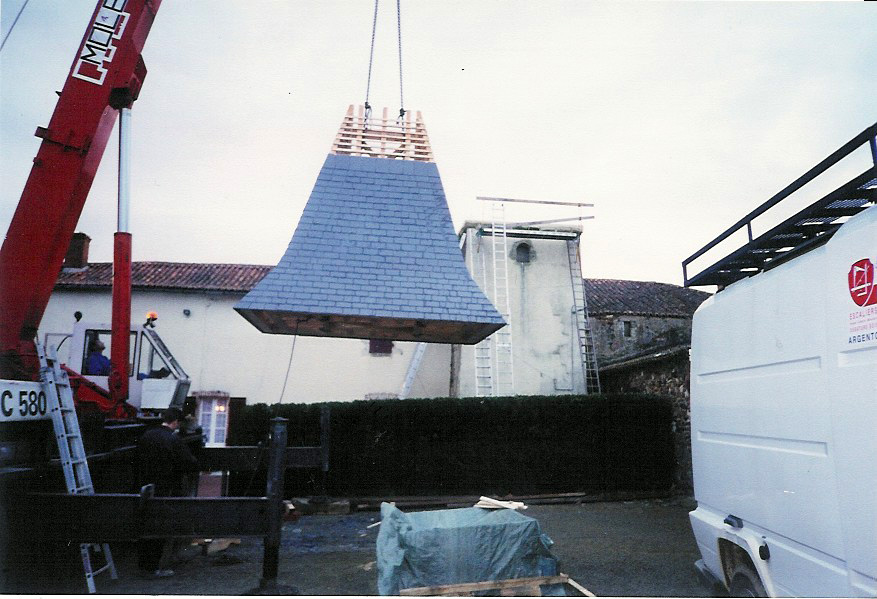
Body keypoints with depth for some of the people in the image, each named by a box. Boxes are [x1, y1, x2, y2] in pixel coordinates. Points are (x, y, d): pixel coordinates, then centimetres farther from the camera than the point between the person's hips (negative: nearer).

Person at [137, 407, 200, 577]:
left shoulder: (146, 436, 2)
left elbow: (139, 459, 13)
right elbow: (191, 464, -17)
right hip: (167, 490, -6)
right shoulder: (174, 439, -18)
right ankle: (159, 567, 8)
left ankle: (144, 562, 29)